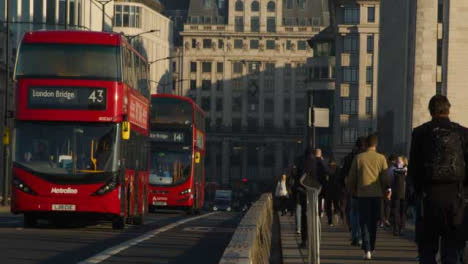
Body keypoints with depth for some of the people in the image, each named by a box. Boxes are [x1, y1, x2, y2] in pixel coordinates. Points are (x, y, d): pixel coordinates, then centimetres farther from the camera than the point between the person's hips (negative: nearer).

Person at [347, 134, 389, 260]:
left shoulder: (358, 158, 0)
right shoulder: (381, 158, -1)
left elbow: (351, 178, 4)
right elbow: (385, 177, -1)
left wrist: (353, 191, 20)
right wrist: (386, 192, 13)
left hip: (362, 194, -1)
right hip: (377, 194, 1)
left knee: (364, 222, 0)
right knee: (373, 223, 14)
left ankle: (367, 250, -15)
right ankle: (371, 248, 22)